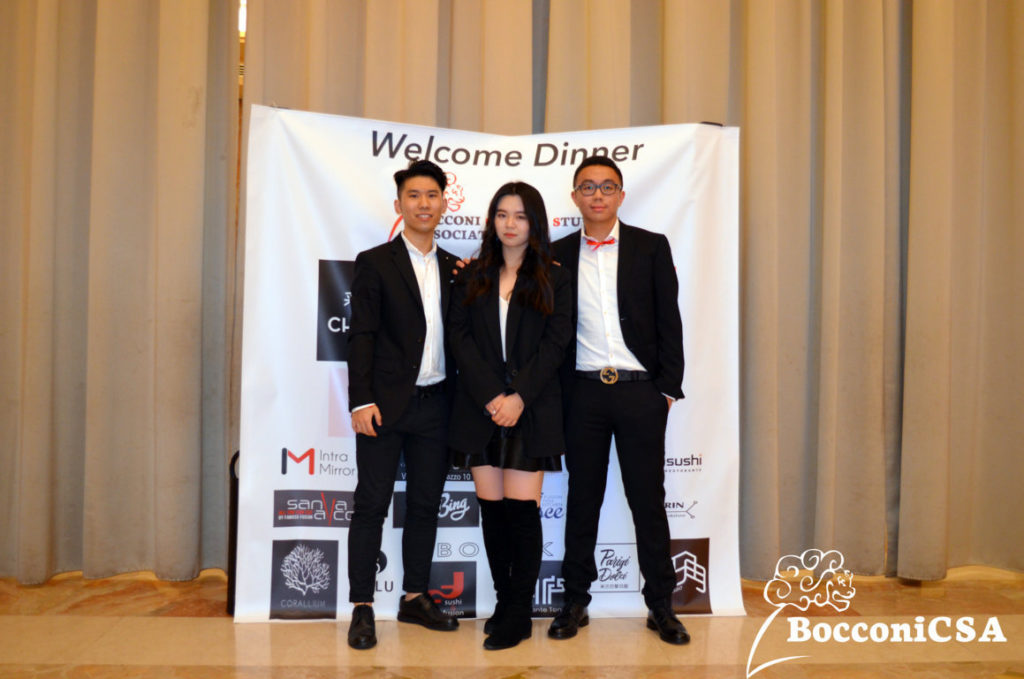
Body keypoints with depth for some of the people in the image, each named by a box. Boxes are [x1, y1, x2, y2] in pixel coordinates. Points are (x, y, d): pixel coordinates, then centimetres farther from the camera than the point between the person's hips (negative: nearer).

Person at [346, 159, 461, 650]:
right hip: (386, 405, -4)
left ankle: (415, 598, 24)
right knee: (372, 504, 1)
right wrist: (361, 401, -12)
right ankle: (362, 608, 12)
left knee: (425, 505, 11)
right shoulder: (374, 262, 1)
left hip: (436, 405, 4)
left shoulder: (454, 269, 12)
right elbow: (361, 337, -5)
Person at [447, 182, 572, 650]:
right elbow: (459, 337, 3)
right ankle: (503, 601, 19)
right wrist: (490, 396, -10)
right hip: (480, 407, 3)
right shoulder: (473, 277, 12)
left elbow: (555, 344, -3)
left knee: (522, 508, -4)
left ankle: (520, 613, 7)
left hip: (531, 408, -2)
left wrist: (519, 396, -14)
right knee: (491, 507, 5)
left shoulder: (554, 280, 6)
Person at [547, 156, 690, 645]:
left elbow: (669, 322, 2)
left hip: (639, 390, -1)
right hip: (584, 391, 1)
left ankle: (661, 605, 19)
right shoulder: (558, 254, 8)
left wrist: (668, 388, -2)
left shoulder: (651, 247, 4)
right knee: (582, 498, 9)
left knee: (648, 498, 5)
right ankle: (575, 602, 21)